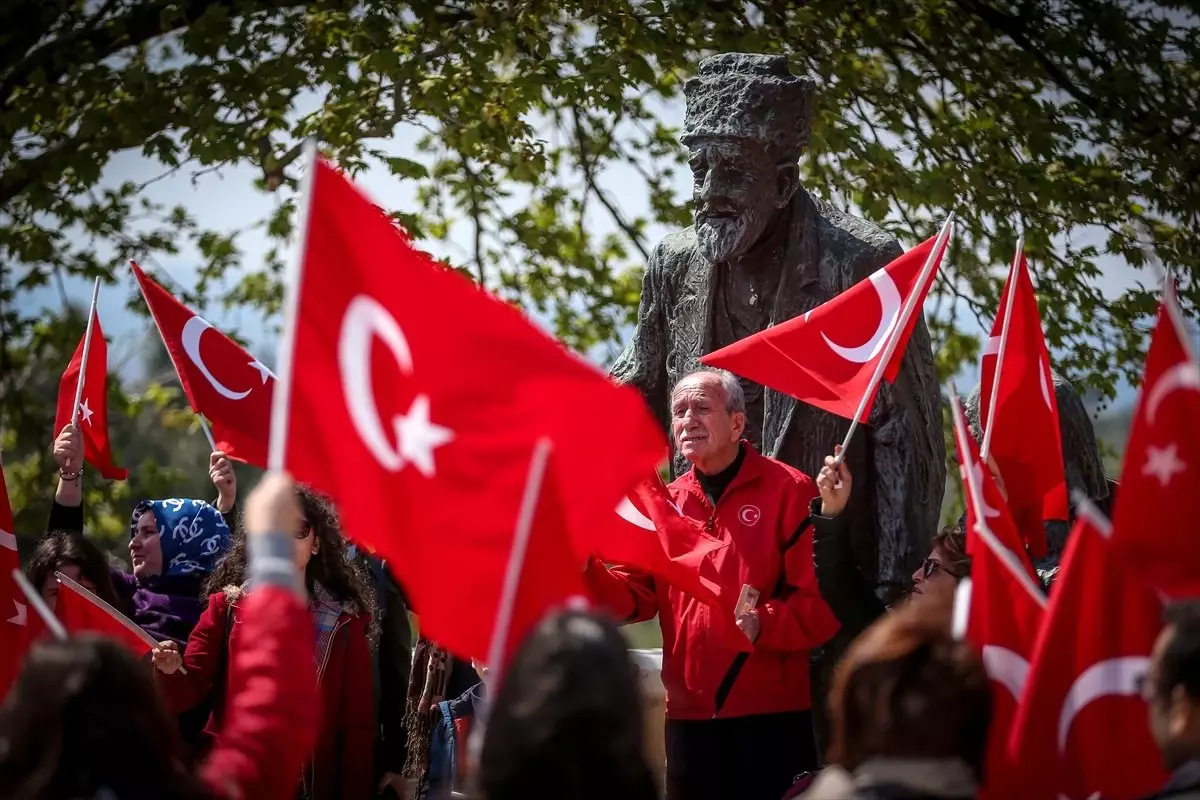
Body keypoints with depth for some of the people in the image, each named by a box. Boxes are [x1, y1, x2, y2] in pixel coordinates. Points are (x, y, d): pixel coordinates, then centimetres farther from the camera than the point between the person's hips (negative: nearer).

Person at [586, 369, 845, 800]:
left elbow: (823, 599, -11)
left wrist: (766, 624, -27)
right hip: (689, 716, 6)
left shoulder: (789, 491, -5)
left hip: (771, 714, -5)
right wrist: (585, 569, -9)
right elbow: (634, 597, 8)